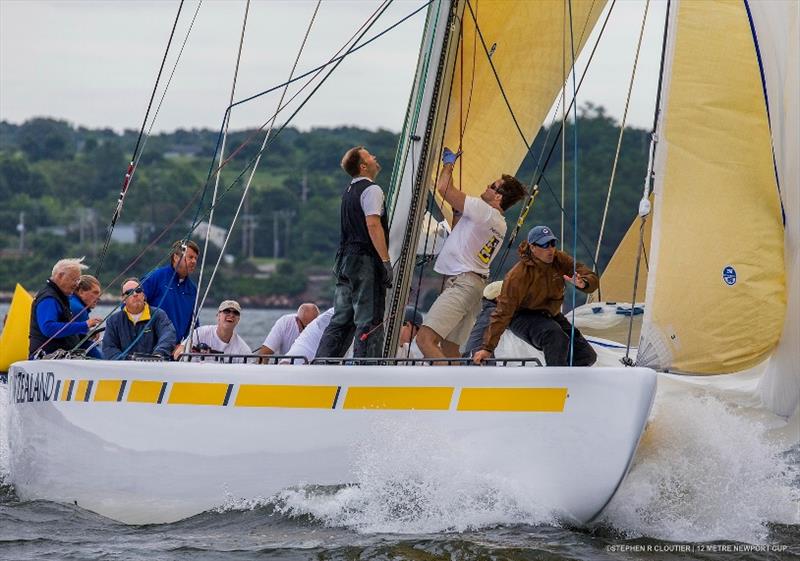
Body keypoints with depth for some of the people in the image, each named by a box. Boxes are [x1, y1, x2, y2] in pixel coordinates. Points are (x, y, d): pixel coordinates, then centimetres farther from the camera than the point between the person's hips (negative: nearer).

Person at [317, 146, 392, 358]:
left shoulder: (349, 191, 20)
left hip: (345, 261, 9)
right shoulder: (371, 190, -8)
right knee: (369, 320, -8)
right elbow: (373, 225, -19)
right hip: (365, 261, -9)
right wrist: (386, 261, -20)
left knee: (341, 320, 10)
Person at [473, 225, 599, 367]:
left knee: (587, 356, 2)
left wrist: (582, 283, -38)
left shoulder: (559, 259, -12)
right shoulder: (518, 275, -27)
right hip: (522, 317, -7)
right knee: (556, 337, -37)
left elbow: (592, 278, -11)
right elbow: (503, 312, -26)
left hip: (549, 315, 7)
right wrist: (487, 347, -30)